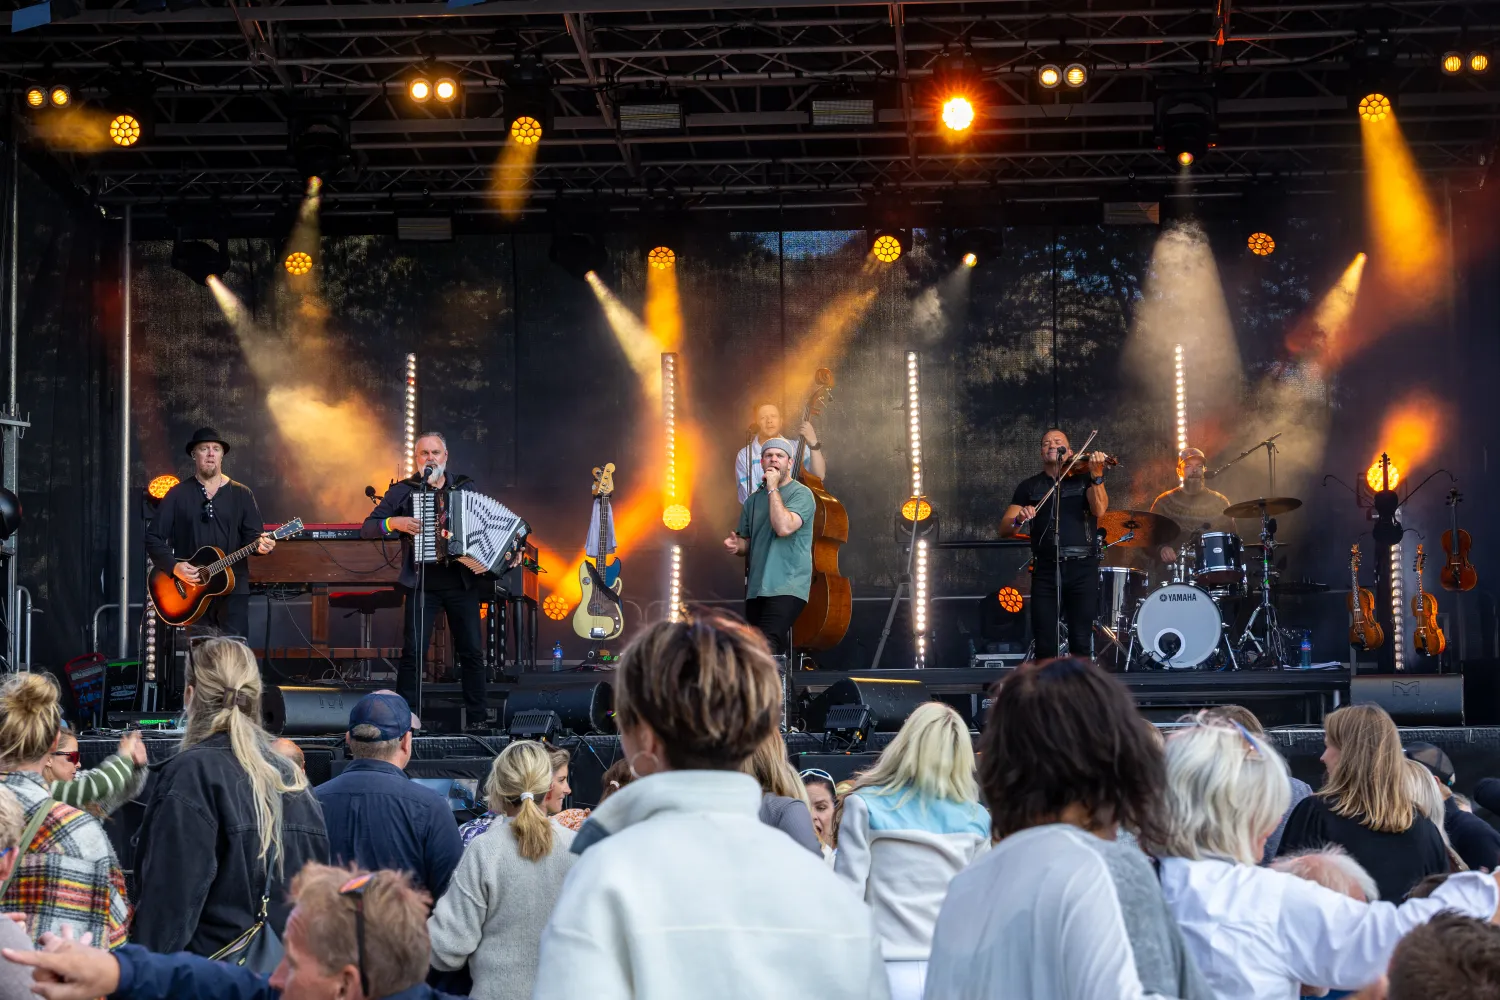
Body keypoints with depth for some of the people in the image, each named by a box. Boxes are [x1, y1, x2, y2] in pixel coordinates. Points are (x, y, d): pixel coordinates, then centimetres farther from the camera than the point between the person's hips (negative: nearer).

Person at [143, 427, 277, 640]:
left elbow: (252, 534, 4)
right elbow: (153, 537, 1)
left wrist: (260, 544, -20)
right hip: (192, 590, 0)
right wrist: (173, 566, -13)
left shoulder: (242, 494, 8)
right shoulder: (178, 494, 4)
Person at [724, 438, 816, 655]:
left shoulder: (801, 494, -4)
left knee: (767, 644, -25)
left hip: (787, 587, -7)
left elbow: (784, 527, -21)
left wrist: (773, 488, -13)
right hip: (756, 587, 7)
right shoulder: (754, 499, 15)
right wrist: (736, 545, -1)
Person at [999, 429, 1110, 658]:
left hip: (1082, 568, -2)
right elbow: (1004, 529, 7)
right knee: (1044, 645, -2)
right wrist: (1019, 519, -15)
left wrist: (1097, 475, -24)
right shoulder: (1029, 486, 14)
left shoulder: (1083, 477, 9)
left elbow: (1099, 509, -10)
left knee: (1081, 643, -5)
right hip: (1045, 569, 2)